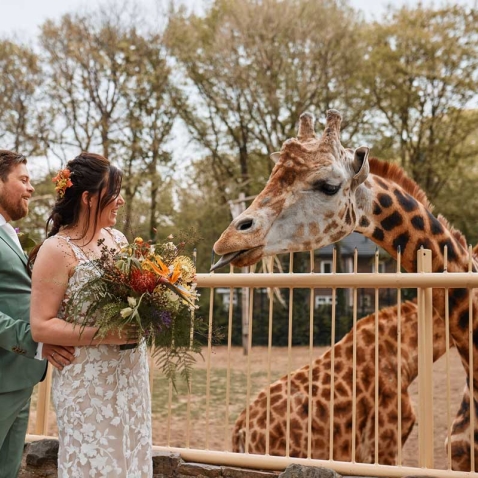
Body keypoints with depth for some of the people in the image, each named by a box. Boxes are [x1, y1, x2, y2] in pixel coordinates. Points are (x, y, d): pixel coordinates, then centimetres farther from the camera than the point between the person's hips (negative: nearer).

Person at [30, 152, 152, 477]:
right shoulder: (58, 250, -13)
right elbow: (41, 326, -15)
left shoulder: (118, 239, 7)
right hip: (88, 381, -6)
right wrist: (104, 334, -22)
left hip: (131, 375, 6)